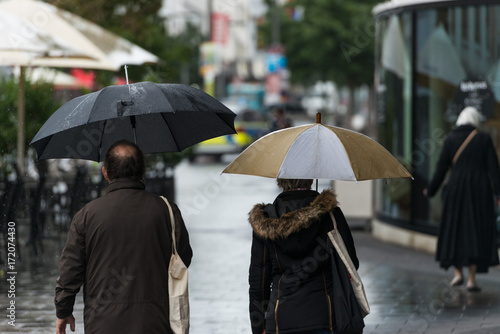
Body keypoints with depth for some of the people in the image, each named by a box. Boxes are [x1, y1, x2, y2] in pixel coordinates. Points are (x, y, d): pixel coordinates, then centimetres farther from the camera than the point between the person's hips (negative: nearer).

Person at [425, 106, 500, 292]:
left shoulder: (451, 139, 0)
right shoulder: (484, 139, -1)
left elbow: (441, 167, 0)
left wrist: (431, 190, 12)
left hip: (457, 188, 0)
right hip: (480, 190, 0)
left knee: (455, 229, 17)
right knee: (476, 232, 3)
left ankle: (458, 272, 10)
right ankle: (471, 279, -4)